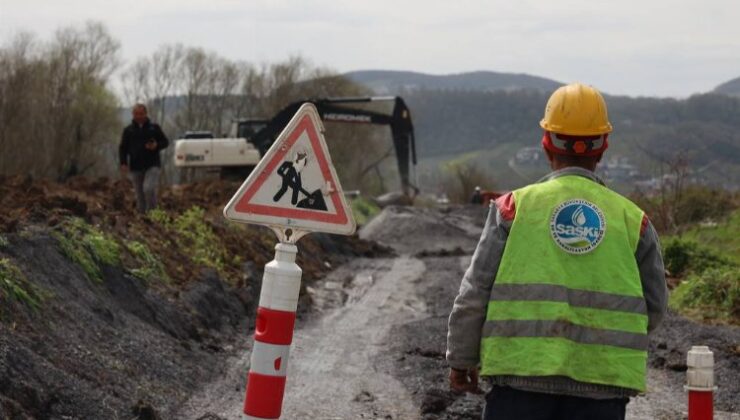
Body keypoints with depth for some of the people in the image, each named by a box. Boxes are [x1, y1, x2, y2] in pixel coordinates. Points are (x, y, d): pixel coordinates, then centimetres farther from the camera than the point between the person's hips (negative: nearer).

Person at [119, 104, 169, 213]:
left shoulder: (154, 128, 6)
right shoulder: (128, 130, 10)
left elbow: (165, 142, 11)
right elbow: (123, 148, 10)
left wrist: (157, 145, -11)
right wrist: (123, 163, -5)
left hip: (152, 166, -2)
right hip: (135, 167, 2)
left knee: (149, 189, -22)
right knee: (140, 196, 5)